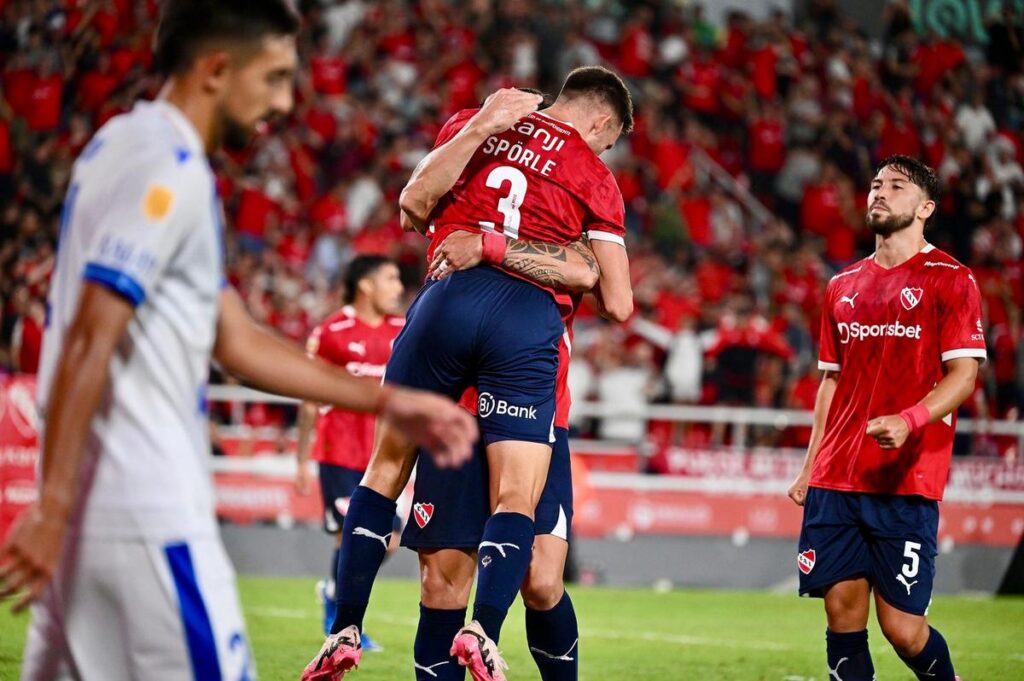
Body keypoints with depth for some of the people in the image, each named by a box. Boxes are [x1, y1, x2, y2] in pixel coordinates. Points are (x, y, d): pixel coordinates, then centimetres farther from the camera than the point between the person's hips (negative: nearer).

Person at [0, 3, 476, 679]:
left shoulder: (127, 147, 19)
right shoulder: (168, 169, -12)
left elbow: (235, 339, 21)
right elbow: (89, 343, -21)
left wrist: (385, 400, 20)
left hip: (94, 511, 10)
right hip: (150, 516, -10)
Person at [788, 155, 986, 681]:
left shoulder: (950, 279, 0)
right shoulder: (844, 286, 17)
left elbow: (962, 376, -7)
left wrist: (909, 421, -25)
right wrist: (810, 468, 15)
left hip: (906, 481, -5)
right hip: (835, 480, 5)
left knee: (902, 627, -7)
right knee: (843, 613, -1)